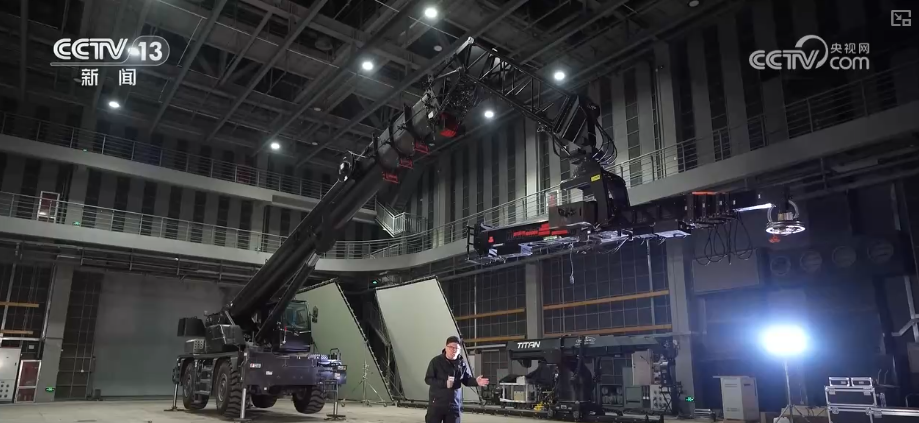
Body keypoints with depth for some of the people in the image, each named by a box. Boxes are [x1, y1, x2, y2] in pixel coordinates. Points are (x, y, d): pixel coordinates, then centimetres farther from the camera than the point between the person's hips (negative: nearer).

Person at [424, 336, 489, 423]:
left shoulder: (462, 363, 3)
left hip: (454, 405, 3)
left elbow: (467, 379, 11)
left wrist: (476, 381, -11)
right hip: (436, 403, -3)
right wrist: (444, 383, -20)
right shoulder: (436, 361, -8)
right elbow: (428, 379, -8)